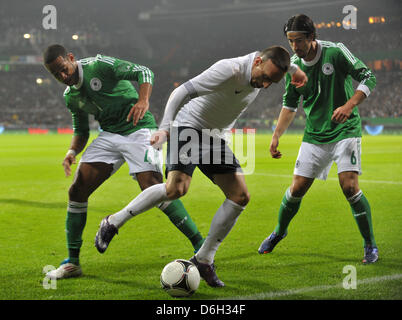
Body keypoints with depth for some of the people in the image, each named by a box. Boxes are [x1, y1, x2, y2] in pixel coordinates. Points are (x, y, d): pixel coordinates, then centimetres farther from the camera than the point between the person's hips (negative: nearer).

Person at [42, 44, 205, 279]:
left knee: (153, 189, -22)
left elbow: (144, 72, -17)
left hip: (138, 130, -7)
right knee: (77, 190, -3)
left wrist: (143, 100, -36)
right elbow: (81, 131, 19)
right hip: (109, 135, 7)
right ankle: (72, 262, 7)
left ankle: (200, 244, -13)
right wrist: (72, 152, -2)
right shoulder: (70, 96, 10)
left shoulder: (99, 65, -12)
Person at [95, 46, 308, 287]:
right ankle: (114, 222, -12)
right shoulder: (230, 70, -28)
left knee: (240, 196, -3)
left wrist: (295, 69, 37)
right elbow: (182, 92, -30)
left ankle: (204, 259, 5)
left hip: (215, 138, 8)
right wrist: (165, 129, -37)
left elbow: (278, 59, 24)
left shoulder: (265, 67, -4)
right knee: (177, 188, -28)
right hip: (189, 127, -8)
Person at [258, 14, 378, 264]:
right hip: (315, 135, 4)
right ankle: (279, 232, 31)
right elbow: (290, 104, 13)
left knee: (349, 186, -18)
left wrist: (349, 105, -27)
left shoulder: (335, 52, -14)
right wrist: (276, 136, 5)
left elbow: (368, 78, -13)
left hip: (345, 130, -4)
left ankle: (370, 245, -1)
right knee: (297, 188, 3)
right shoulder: (293, 65, 1)